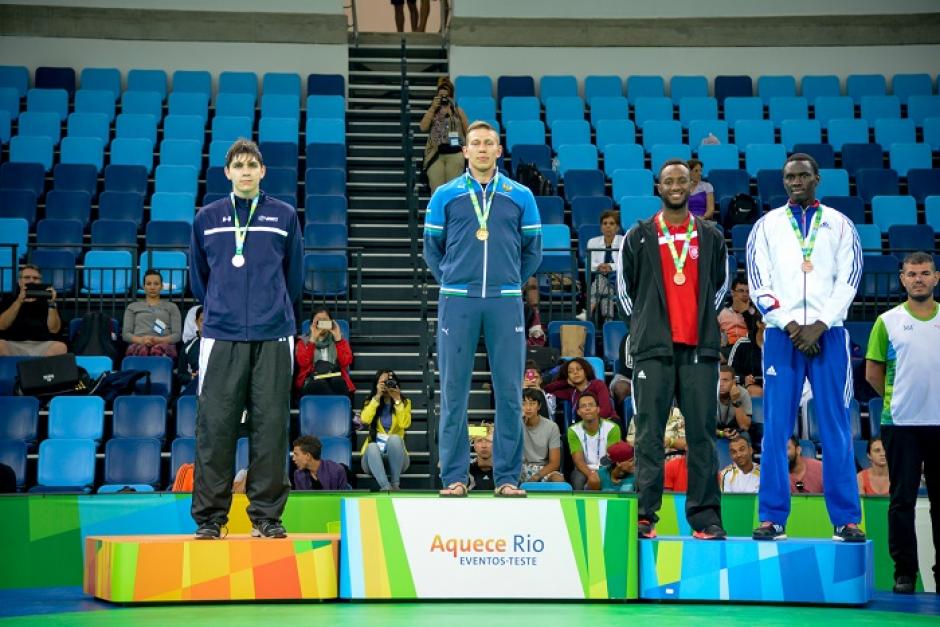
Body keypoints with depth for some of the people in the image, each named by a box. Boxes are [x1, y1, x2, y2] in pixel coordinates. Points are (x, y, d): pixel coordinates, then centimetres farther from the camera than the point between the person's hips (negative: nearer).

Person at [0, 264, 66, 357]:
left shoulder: (46, 301, 13)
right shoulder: (9, 299, 13)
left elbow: (54, 329, -1)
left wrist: (52, 304, -13)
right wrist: (19, 301, -13)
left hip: (42, 346, 1)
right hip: (13, 345, -1)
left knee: (60, 347, -30)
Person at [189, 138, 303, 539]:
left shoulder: (285, 216, 7)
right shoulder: (207, 218, 9)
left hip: (273, 336, 0)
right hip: (221, 336, 0)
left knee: (270, 424, 0)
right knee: (215, 427, -2)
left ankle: (267, 515, 8)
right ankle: (209, 517, 4)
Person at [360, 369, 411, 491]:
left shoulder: (405, 402, 7)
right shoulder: (371, 402, 9)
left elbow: (405, 424, -13)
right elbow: (365, 420, -13)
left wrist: (397, 400, -15)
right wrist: (377, 397, -14)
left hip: (396, 456, 0)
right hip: (374, 455, 0)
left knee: (394, 438, -33)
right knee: (372, 447, -35)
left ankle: (395, 484, -28)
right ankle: (385, 487, -50)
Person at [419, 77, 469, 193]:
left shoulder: (459, 112, 5)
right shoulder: (432, 111, 9)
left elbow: (467, 133, 8)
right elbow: (423, 127, -7)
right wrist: (433, 108, -8)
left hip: (455, 154, -1)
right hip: (435, 155, 1)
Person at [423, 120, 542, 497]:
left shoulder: (520, 196, 8)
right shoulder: (445, 196, 7)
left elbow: (532, 250, 15)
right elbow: (432, 248, 13)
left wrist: (511, 283, 8)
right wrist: (450, 282, 6)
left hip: (506, 303, 1)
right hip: (457, 302, 0)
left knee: (509, 391, 0)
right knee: (454, 391, 0)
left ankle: (507, 477, 7)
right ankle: (454, 477, 7)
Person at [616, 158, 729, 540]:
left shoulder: (711, 237, 13)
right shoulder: (639, 237, 8)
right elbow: (624, 286, 14)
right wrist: (643, 323, 11)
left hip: (700, 348, 1)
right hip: (653, 347, -1)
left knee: (702, 432, 0)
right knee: (649, 433, -4)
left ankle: (705, 517, 2)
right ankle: (645, 515, -3)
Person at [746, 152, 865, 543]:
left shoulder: (839, 225, 11)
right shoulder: (767, 225, 11)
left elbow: (848, 280, 2)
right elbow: (758, 284, 3)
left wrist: (819, 326, -9)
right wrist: (790, 325, -8)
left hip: (827, 332, 0)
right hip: (782, 333, 0)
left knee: (836, 426, -1)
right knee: (775, 427, -2)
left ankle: (846, 519, 2)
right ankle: (772, 518, 2)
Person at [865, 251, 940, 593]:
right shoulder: (888, 321, 2)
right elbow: (873, 372, 7)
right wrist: (897, 398, 7)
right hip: (901, 423, -1)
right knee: (903, 498, 1)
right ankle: (904, 571, 7)